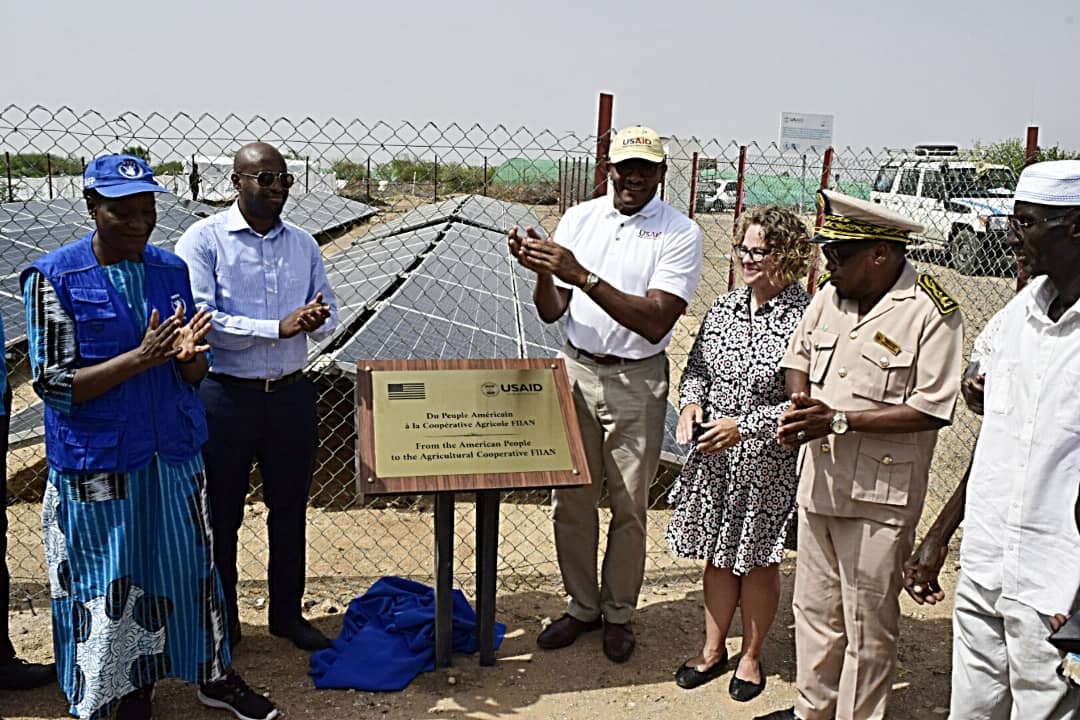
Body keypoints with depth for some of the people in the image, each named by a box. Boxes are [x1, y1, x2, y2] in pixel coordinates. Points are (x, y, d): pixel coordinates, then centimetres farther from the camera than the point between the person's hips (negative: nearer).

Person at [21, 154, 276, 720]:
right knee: (111, 581, 10)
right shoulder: (54, 278, -10)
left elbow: (195, 375, 7)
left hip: (173, 454, 4)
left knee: (189, 567, 15)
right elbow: (53, 384, -14)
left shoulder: (172, 270, 3)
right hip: (98, 465, -4)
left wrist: (186, 356, -16)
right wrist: (140, 358, -24)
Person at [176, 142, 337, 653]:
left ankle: (287, 613, 31)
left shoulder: (303, 244, 8)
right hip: (226, 396, -4)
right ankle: (221, 620, 28)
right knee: (221, 513, 9)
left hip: (292, 394, 4)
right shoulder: (204, 240, -7)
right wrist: (279, 327, -21)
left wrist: (316, 320, -15)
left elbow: (328, 317, 9)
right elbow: (199, 319, -17)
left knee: (290, 509, 14)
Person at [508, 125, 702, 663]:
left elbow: (656, 321, -21)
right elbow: (551, 313, 3)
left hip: (637, 381, -3)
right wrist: (543, 272, -19)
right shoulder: (579, 219, 3)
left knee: (629, 506, 7)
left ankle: (618, 613, 27)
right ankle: (582, 605, 28)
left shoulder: (679, 233, -9)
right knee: (571, 499, 9)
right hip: (577, 370, 3)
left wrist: (583, 276, -27)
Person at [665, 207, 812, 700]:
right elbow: (696, 366, 14)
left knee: (759, 560, 12)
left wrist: (744, 426, -22)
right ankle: (713, 650, 35)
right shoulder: (724, 307, 3)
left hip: (769, 462, -5)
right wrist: (692, 402, -6)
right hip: (713, 456, 5)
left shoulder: (804, 318, -17)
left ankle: (751, 656, 34)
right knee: (717, 555, 17)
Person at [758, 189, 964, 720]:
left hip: (879, 496, -6)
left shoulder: (932, 312, -15)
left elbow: (930, 411, -18)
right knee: (814, 610, 20)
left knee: (868, 625, 9)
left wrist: (839, 420, -21)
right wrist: (799, 408, -1)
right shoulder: (832, 293, 4)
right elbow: (800, 353, 19)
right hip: (819, 480, 7)